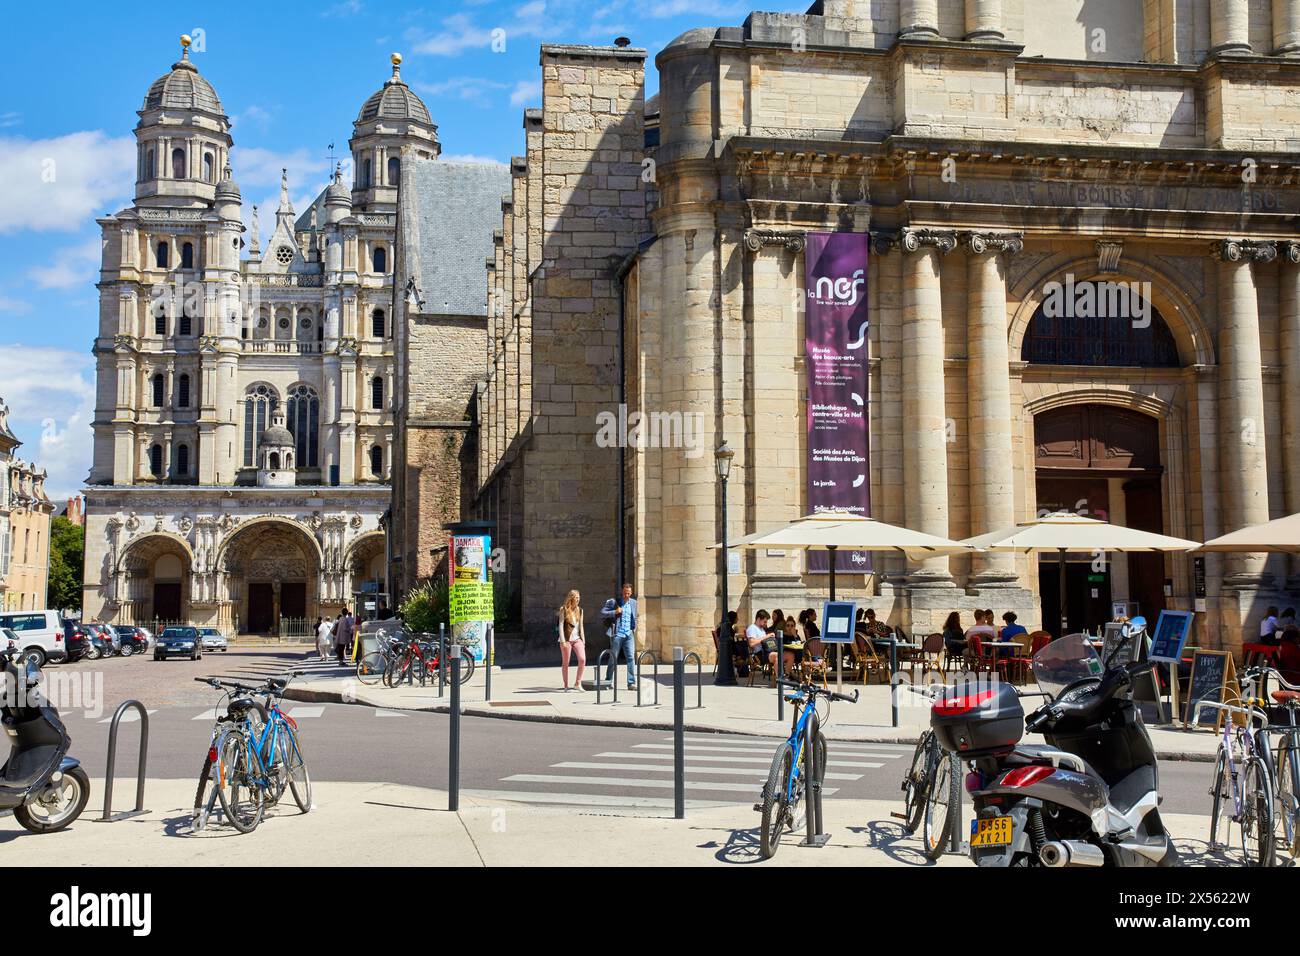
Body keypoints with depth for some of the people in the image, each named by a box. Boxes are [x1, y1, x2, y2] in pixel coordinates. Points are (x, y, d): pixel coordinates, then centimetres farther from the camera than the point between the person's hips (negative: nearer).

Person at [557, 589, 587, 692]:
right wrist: (563, 641, -14)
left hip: (577, 639, 4)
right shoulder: (564, 610, -3)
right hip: (567, 639, -4)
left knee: (583, 659, -11)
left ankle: (577, 683, -1)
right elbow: (560, 626, -7)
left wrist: (583, 640, 12)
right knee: (565, 663, 2)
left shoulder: (580, 610, 12)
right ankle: (566, 686, 10)